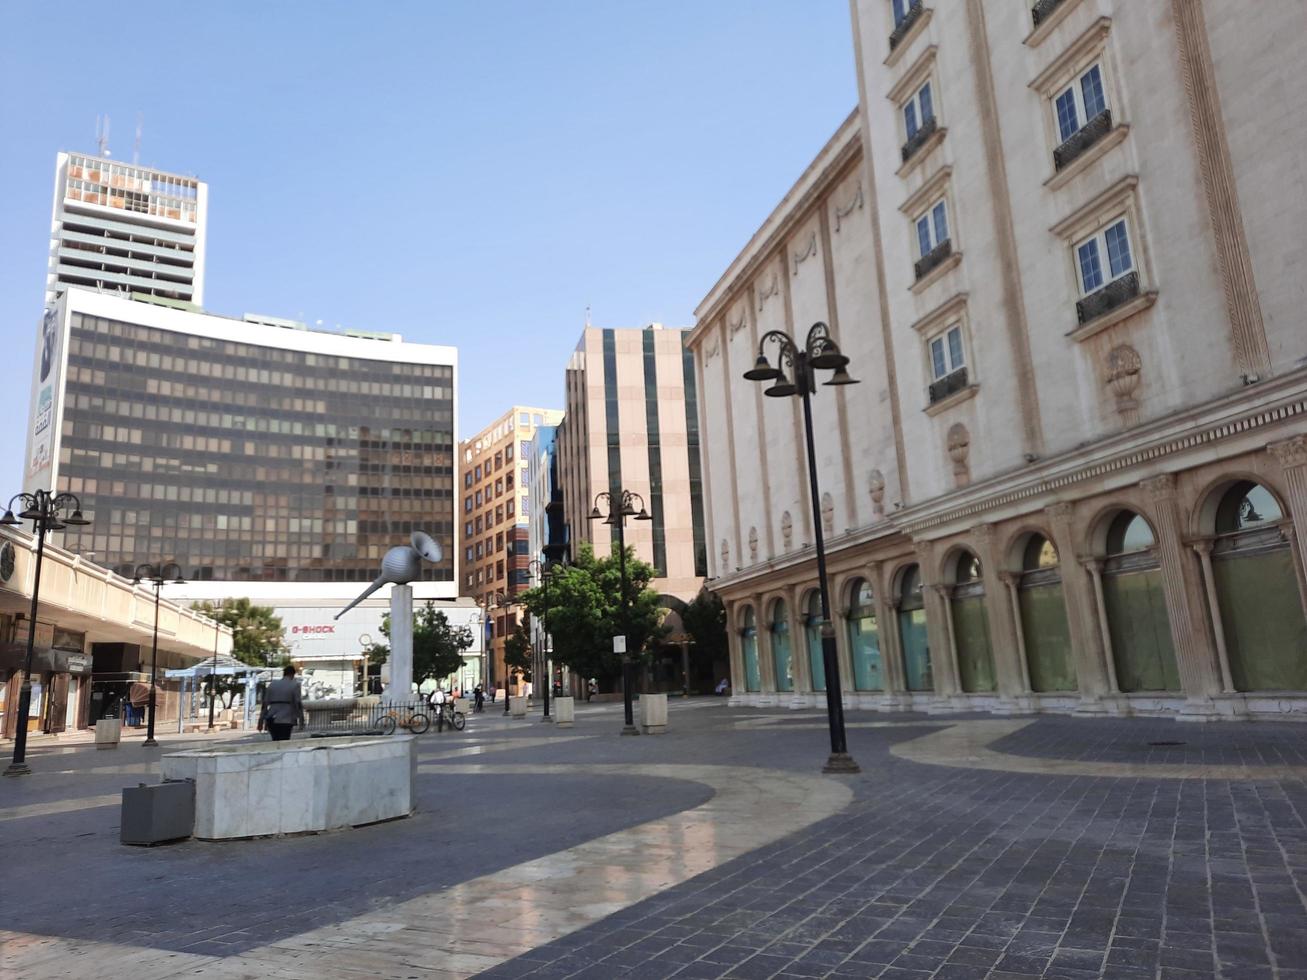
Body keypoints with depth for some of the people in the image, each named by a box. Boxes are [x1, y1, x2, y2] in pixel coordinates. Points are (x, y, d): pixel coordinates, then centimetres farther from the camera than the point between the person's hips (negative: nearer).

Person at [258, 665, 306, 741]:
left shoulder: (272, 685, 12)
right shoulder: (295, 685, -1)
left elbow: (265, 704, 9)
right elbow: (298, 704, -6)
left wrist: (261, 721, 11)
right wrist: (301, 721, -2)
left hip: (271, 721, 4)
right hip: (285, 720, -4)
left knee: (275, 741, 17)